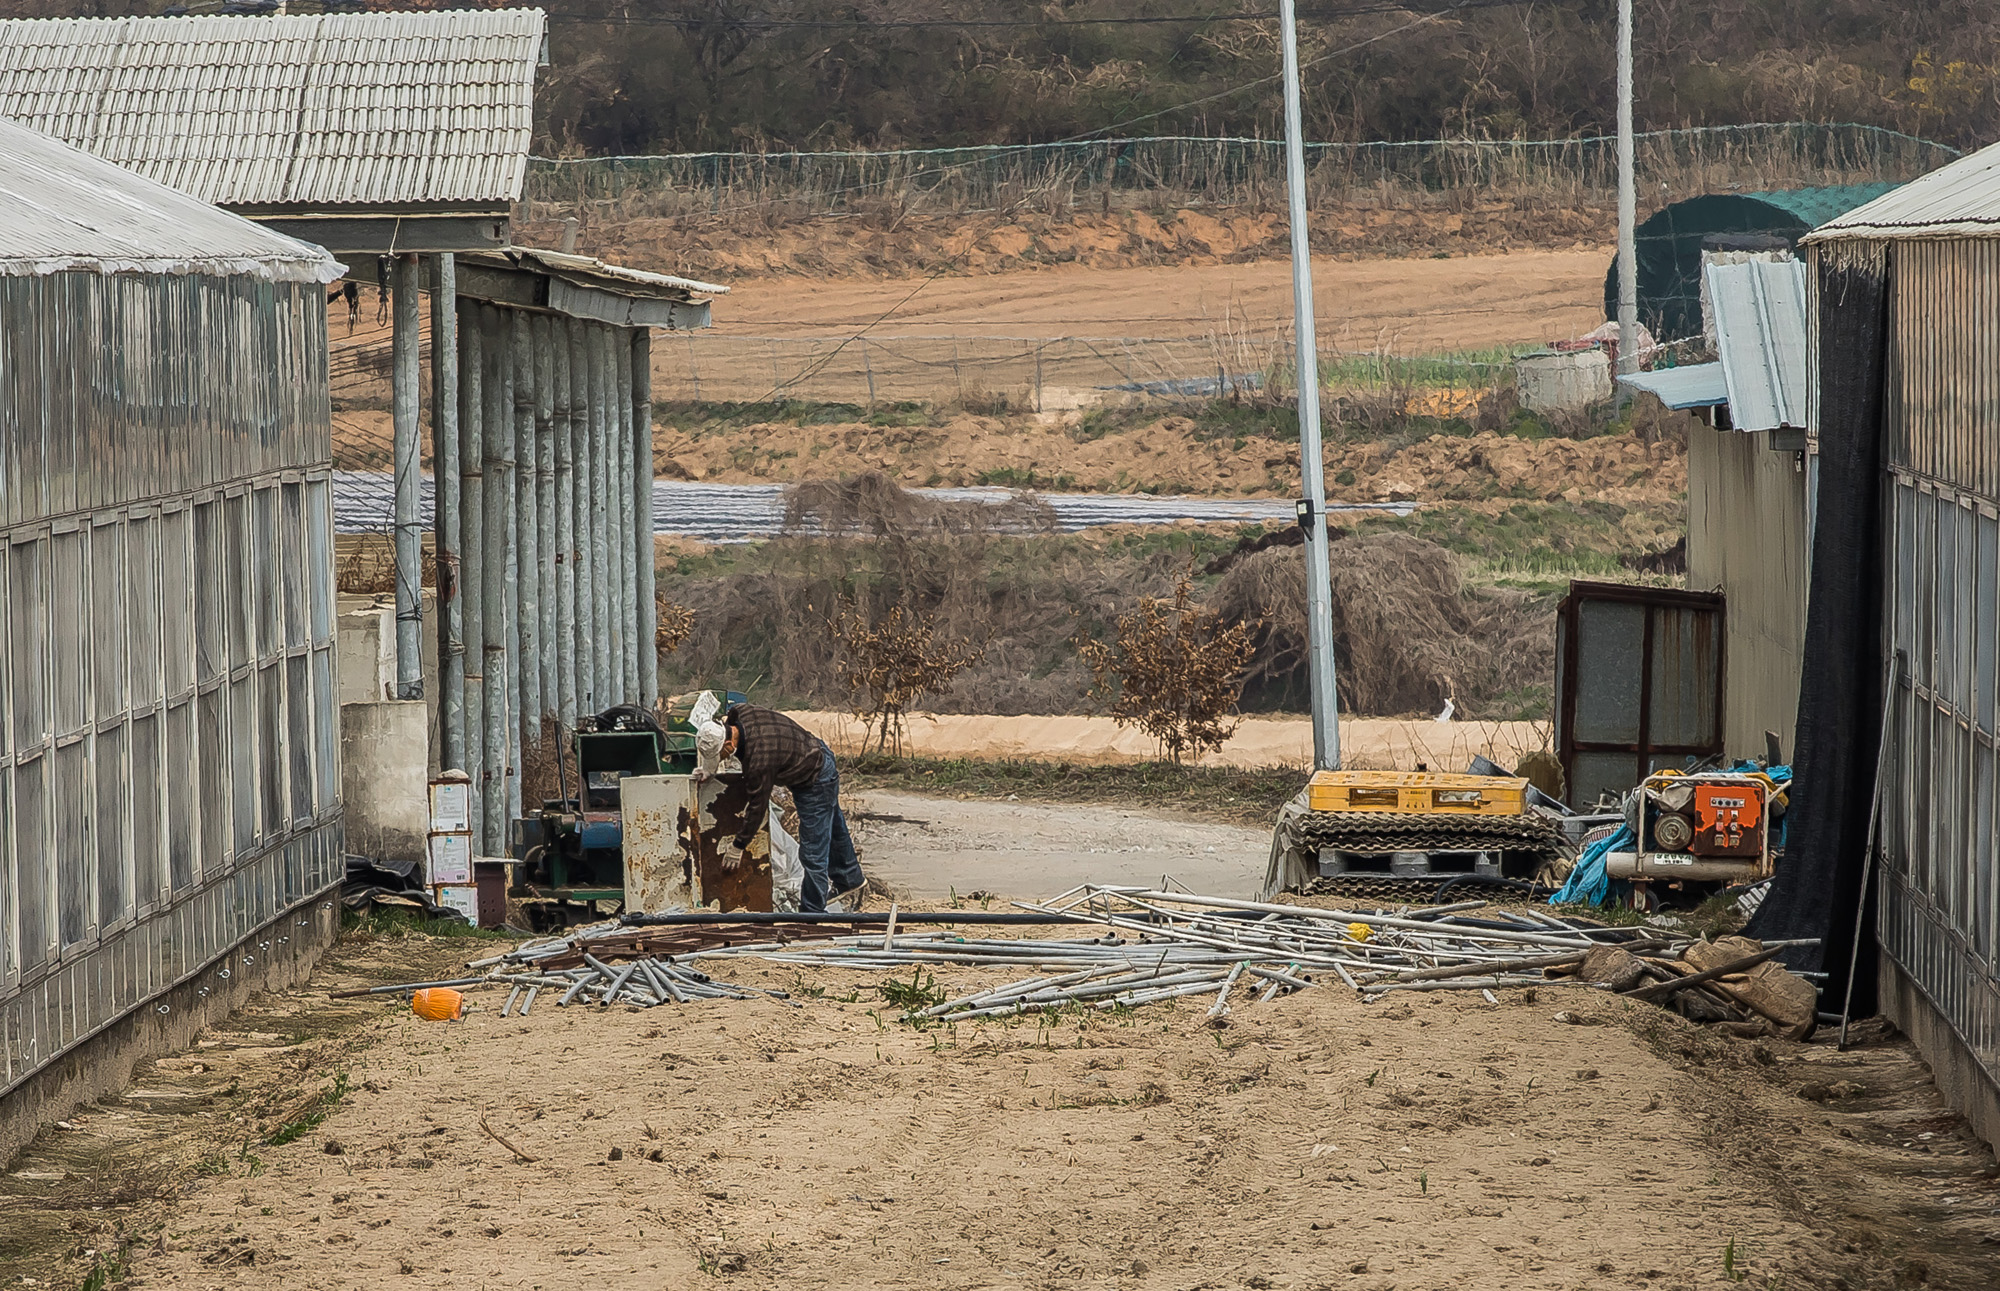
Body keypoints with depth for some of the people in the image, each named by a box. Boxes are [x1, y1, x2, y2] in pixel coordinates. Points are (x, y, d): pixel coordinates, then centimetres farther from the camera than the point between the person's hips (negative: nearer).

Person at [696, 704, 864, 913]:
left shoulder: (759, 760, -39)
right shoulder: (739, 713, -16)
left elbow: (757, 806, -25)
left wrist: (738, 845, -14)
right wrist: (712, 772, -4)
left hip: (816, 784, -10)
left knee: (813, 853, -3)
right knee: (833, 831, 29)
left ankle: (812, 913, 9)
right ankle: (850, 881, 50)